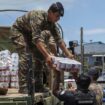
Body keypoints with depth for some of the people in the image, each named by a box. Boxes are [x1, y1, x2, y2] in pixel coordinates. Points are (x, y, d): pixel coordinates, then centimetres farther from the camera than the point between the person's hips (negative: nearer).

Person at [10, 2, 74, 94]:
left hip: (30, 33, 8)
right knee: (25, 56, -22)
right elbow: (36, 39, -42)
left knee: (39, 56, -1)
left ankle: (38, 86, 2)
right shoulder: (38, 17, -35)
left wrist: (68, 54, -5)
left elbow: (59, 39, -1)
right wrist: (47, 55, -47)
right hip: (18, 30, -8)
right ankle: (23, 87, -21)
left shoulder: (52, 24, -9)